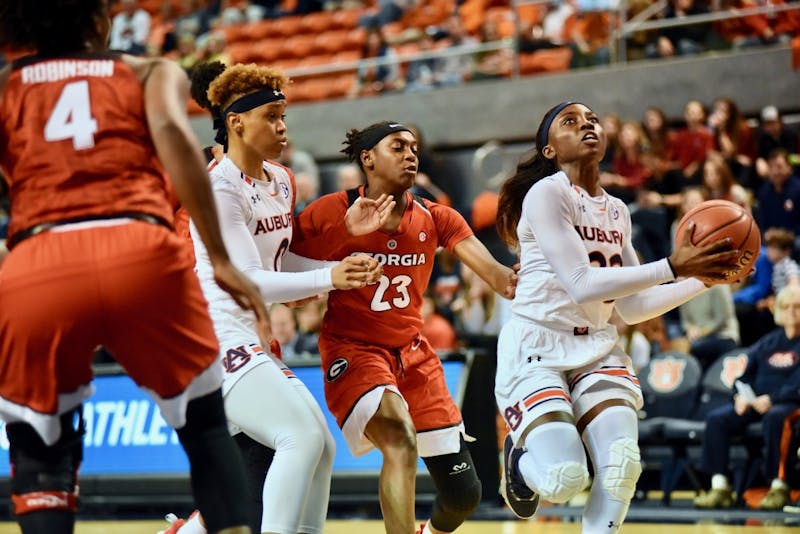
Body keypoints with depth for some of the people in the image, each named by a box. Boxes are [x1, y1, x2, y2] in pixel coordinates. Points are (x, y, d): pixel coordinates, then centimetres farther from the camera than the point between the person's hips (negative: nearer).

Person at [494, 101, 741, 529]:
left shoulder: (617, 212, 13)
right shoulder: (546, 194, -11)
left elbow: (632, 308, 13)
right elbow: (582, 284, -21)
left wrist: (704, 278, 2)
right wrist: (673, 266, -23)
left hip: (596, 349, 6)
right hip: (536, 348, -6)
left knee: (623, 466, -18)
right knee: (564, 478, -20)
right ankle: (519, 458, 16)